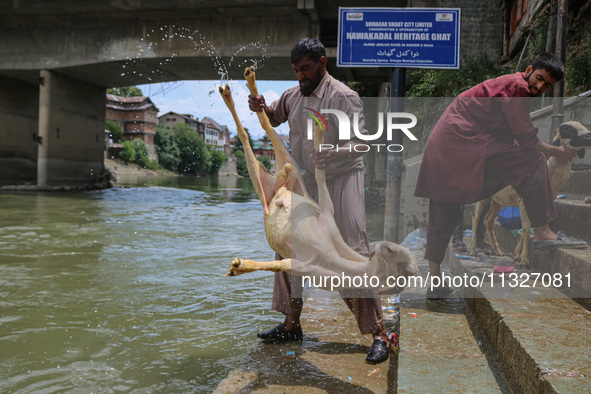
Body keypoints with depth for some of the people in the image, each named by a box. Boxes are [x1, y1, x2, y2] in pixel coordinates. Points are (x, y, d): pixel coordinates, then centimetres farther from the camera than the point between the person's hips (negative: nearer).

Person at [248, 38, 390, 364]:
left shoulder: (344, 97, -11)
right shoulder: (293, 96, 9)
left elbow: (358, 142, -16)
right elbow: (274, 117, 26)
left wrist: (331, 153, -34)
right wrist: (260, 107, 3)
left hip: (341, 181, -7)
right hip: (305, 183, 7)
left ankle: (378, 334, -1)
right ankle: (291, 325, 27)